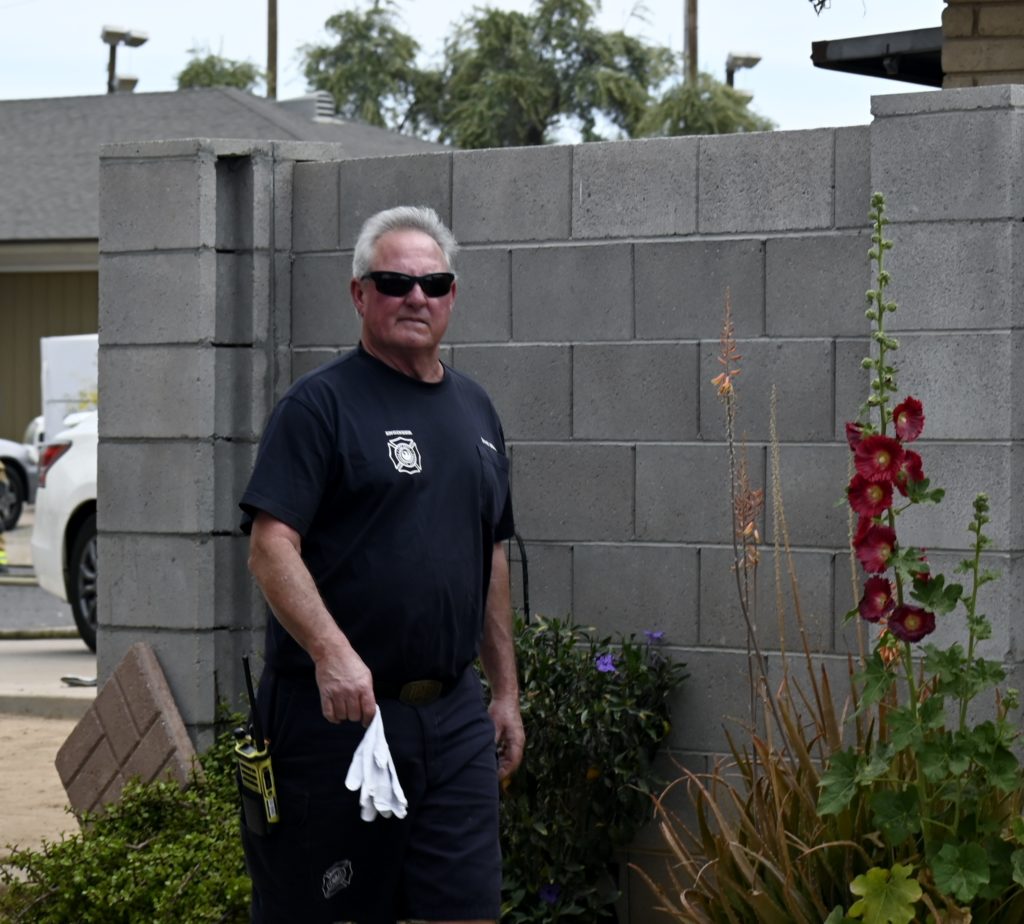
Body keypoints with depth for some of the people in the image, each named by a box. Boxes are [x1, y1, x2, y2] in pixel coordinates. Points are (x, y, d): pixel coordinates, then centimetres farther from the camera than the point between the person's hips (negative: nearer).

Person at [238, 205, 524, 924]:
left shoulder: (476, 410, 16)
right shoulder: (321, 403, -5)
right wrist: (332, 654, -28)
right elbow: (271, 546, -15)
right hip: (336, 707, -6)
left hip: (454, 716, 6)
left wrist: (506, 690, 20)